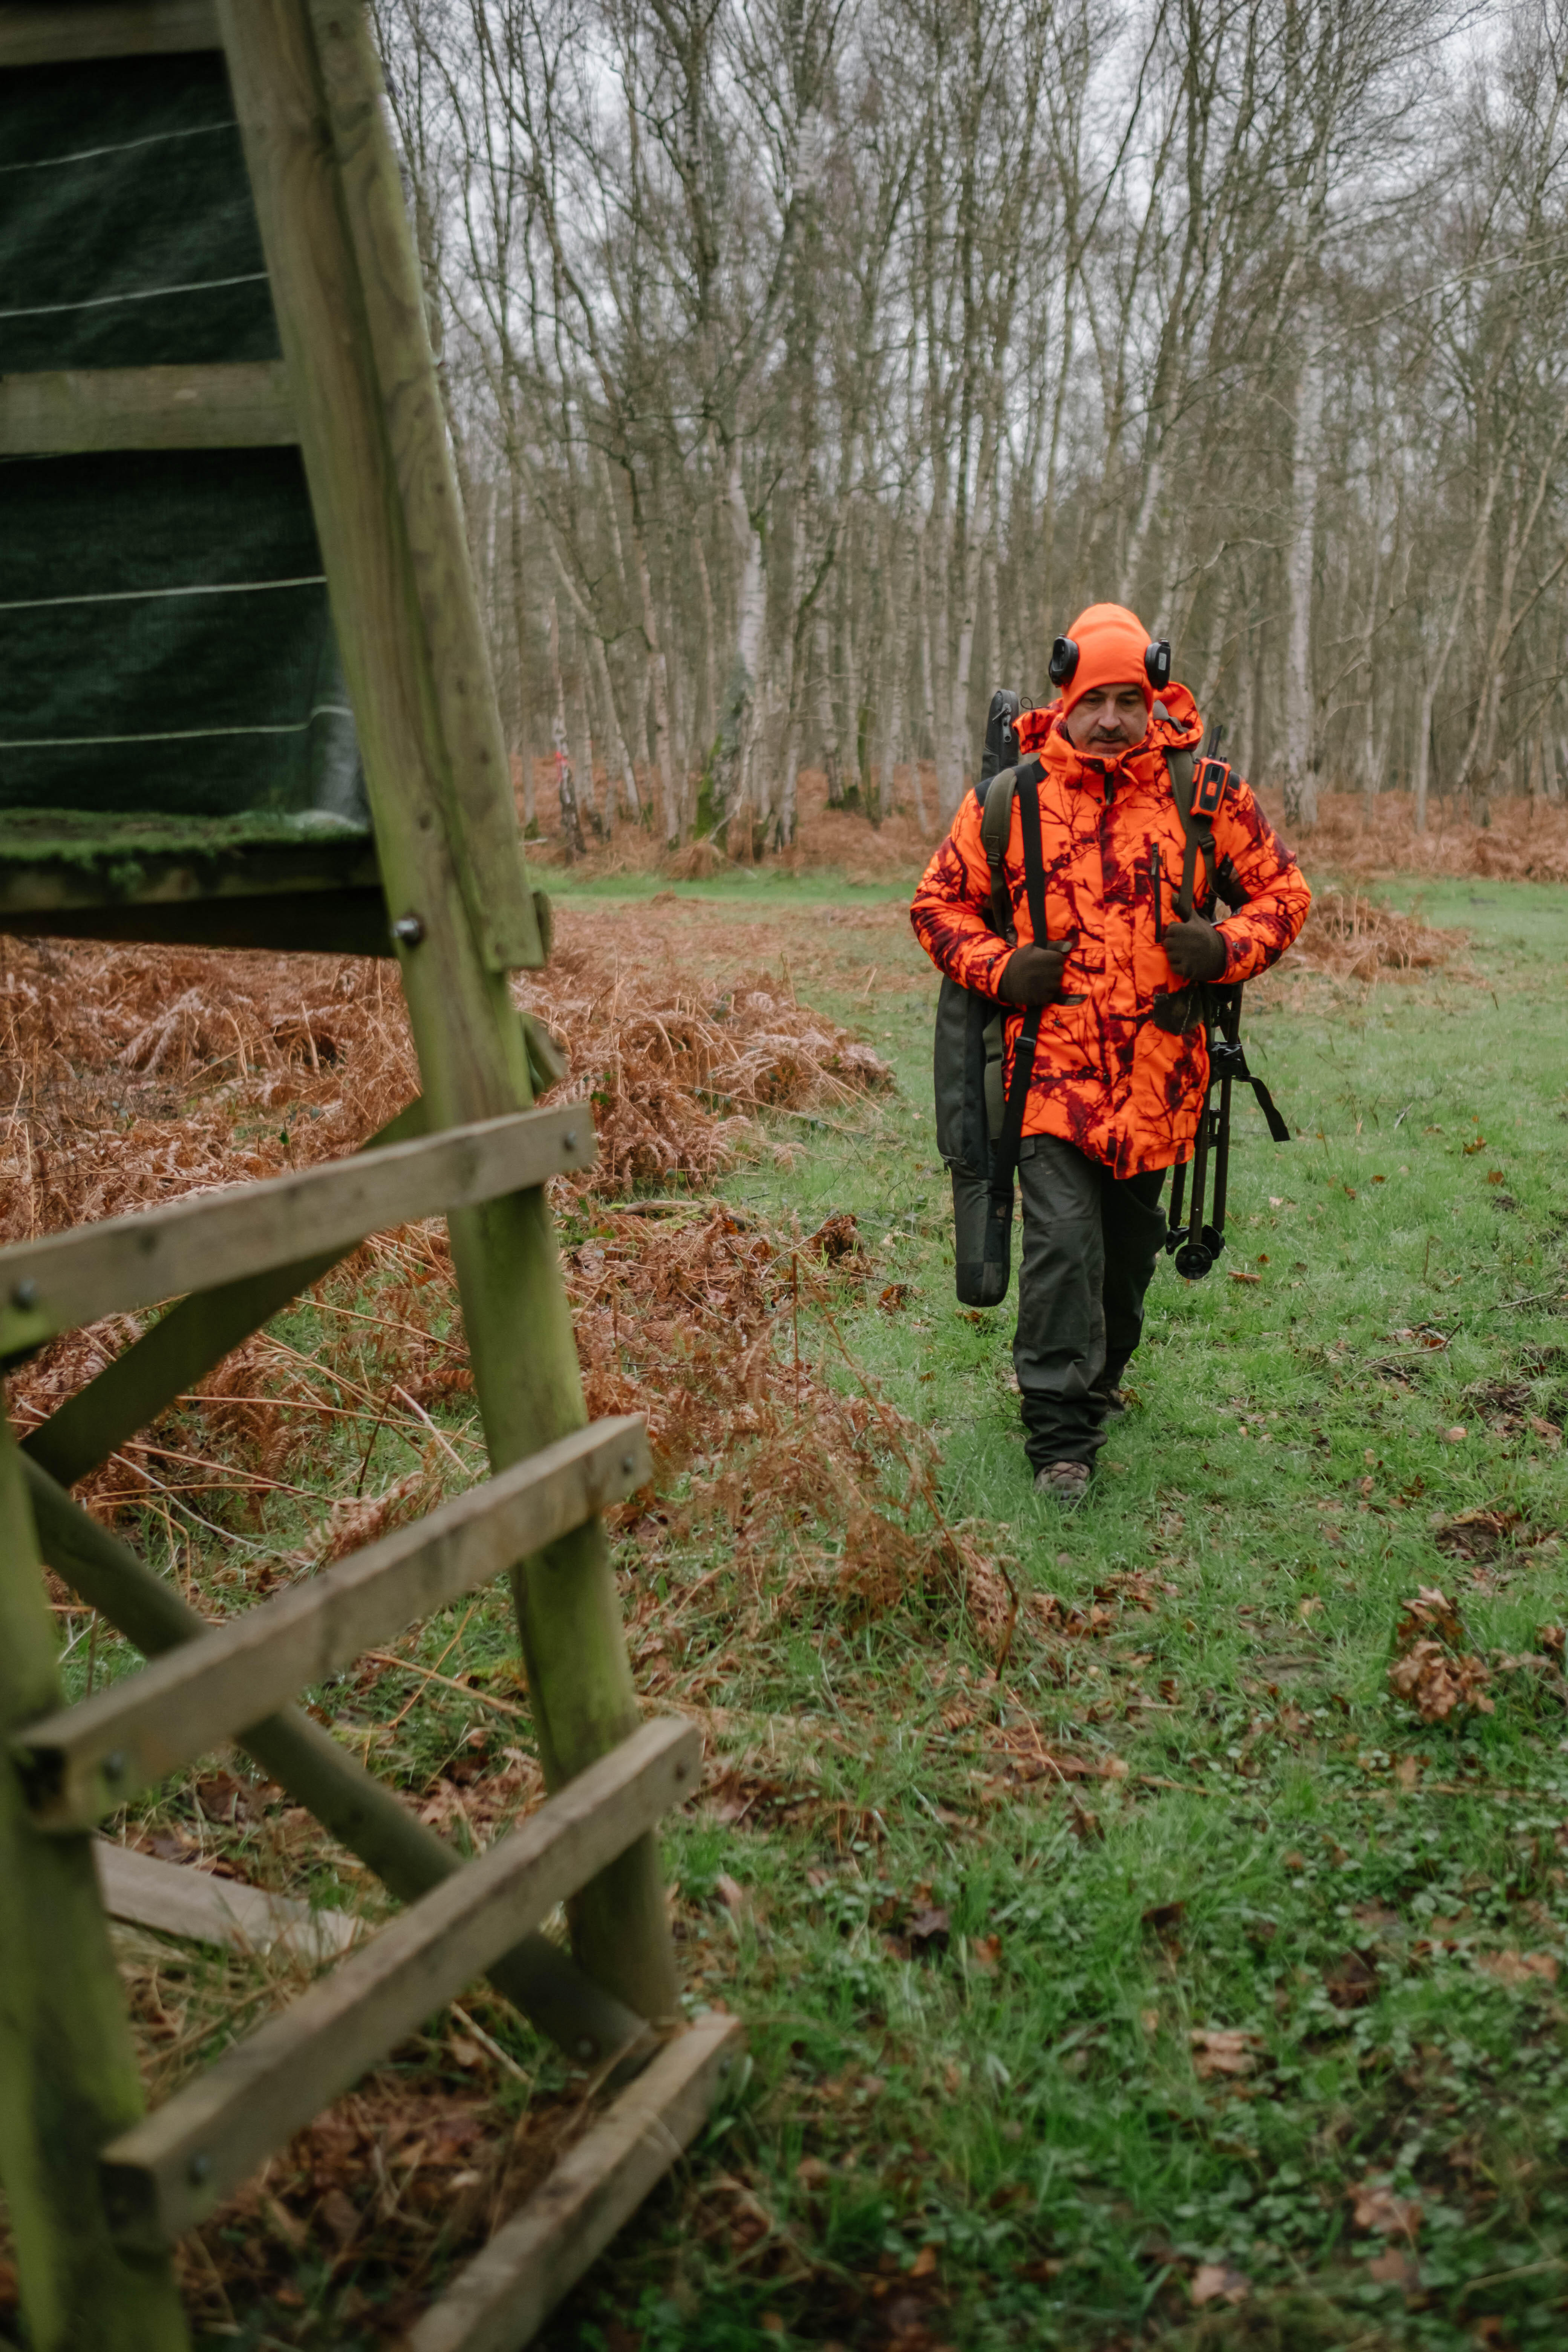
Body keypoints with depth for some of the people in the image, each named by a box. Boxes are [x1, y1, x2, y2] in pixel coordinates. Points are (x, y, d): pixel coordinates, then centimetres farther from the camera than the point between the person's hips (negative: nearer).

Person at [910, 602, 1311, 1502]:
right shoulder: (1010, 798, 0)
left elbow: (1283, 890, 10)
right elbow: (940, 902, 9)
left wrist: (1228, 947, -11)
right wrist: (1002, 970, -8)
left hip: (1158, 1072, 2)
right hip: (1053, 1065, -2)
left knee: (1130, 1240, 17)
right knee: (1064, 1238, -13)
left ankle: (1100, 1375, 43)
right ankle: (1062, 1435, -2)